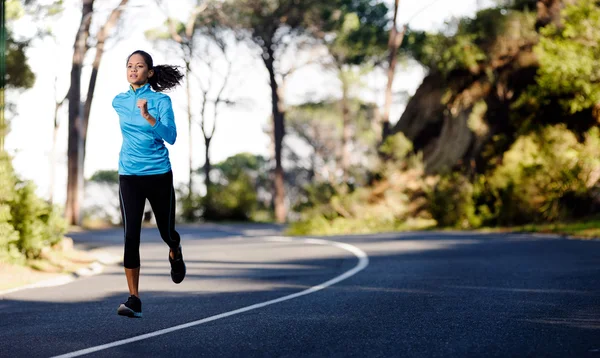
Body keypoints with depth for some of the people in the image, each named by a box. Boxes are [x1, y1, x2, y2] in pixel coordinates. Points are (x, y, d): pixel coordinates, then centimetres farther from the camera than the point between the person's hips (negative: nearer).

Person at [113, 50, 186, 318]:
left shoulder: (161, 100, -7)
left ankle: (175, 254, 51)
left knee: (166, 231, 12)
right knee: (131, 236, -11)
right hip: (129, 176, 2)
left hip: (159, 175, -2)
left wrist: (147, 116, -31)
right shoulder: (119, 102, 5)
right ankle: (134, 299, -10)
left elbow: (170, 137, -20)